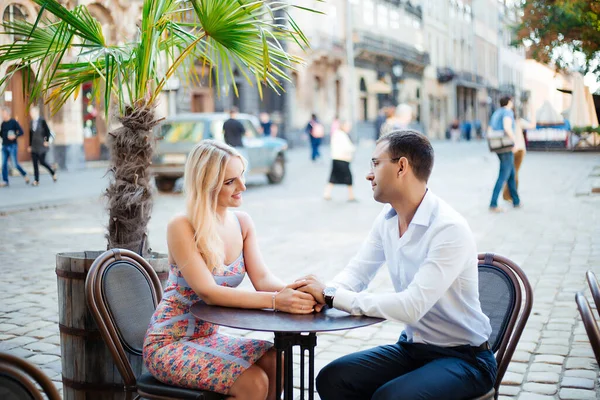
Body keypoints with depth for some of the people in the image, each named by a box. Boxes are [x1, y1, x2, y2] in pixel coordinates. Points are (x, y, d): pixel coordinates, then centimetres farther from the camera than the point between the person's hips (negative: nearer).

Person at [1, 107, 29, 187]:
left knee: (15, 164, -5)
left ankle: (25, 175, 16)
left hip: (12, 146, -6)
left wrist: (15, 136, -25)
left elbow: (21, 132, -10)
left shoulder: (14, 122, -6)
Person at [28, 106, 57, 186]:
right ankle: (36, 180, 3)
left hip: (42, 145, -5)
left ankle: (53, 172, 19)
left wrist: (47, 141, -8)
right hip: (34, 146, 6)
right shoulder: (32, 122, 9)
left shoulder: (42, 121, -8)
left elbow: (48, 131, -7)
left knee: (42, 161, -6)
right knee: (35, 163, 0)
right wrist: (30, 145, 14)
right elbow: (31, 134, 14)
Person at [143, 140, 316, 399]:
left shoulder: (242, 223, 1)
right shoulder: (182, 228, -18)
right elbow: (208, 292, -26)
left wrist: (292, 291, -30)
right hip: (168, 344, -6)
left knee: (275, 361, -18)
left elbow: (262, 278, -7)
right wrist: (274, 301, -36)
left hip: (209, 337, 6)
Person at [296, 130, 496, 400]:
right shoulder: (387, 218, 1)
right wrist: (321, 293, -17)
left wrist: (331, 296, -26)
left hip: (464, 358, -7)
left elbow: (411, 307, -31)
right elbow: (357, 272, 6)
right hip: (412, 347, 7)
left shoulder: (450, 229, -24)